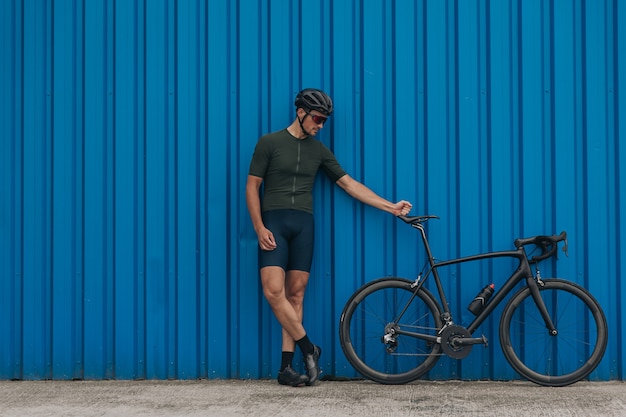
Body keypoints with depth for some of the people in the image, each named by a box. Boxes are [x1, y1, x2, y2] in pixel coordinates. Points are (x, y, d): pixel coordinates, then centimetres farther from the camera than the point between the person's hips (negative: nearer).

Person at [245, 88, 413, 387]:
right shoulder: (269, 143, 2)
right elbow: (252, 186, 1)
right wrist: (259, 228, -10)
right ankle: (308, 348, -1)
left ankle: (286, 368, 5)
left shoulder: (319, 150, 13)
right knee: (274, 290, -17)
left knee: (295, 294, 1)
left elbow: (349, 184, 13)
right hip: (273, 222, -3)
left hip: (303, 224, 4)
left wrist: (391, 207, 7)